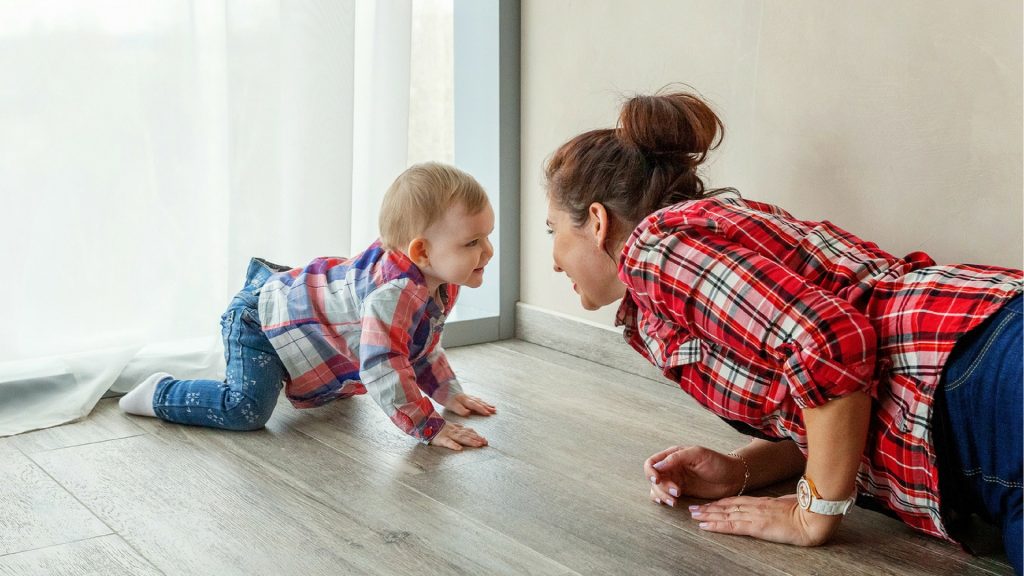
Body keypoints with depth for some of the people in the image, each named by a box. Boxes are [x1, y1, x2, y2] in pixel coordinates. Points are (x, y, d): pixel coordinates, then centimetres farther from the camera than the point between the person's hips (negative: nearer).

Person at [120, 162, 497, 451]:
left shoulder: (442, 287, -8)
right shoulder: (393, 293, -40)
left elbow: (422, 344, 11)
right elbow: (382, 370, -43)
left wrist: (449, 393, 7)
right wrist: (429, 427, -37)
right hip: (259, 317, -10)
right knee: (246, 409, -26)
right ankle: (161, 394, -1)